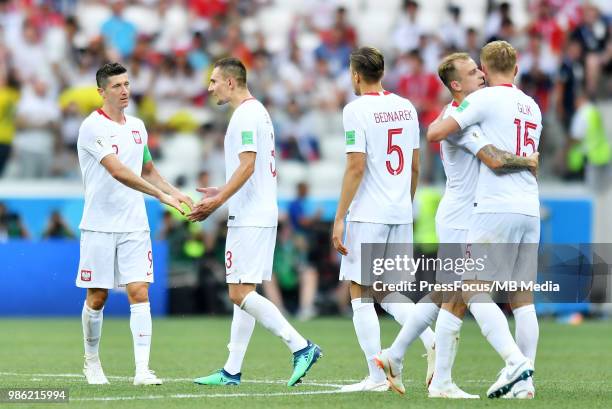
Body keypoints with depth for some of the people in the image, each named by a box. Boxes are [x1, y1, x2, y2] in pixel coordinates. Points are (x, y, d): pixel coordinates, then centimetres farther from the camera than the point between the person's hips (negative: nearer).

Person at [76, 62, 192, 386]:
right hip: (99, 226, -4)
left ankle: (142, 370, -14)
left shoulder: (137, 126, 12)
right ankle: (92, 362, 25)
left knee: (139, 293, -8)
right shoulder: (92, 127, -11)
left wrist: (174, 192, 10)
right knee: (97, 298, 4)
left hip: (134, 226, 5)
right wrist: (160, 195, -29)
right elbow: (117, 171, -23)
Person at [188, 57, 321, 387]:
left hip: (249, 219, -11)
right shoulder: (258, 112, 19)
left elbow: (247, 165, -21)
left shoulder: (245, 115, -13)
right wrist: (222, 193, 27)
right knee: (242, 293, 10)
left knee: (240, 293, -12)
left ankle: (301, 347, -16)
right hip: (260, 214, 11)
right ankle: (232, 371, 12)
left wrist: (218, 201, -22)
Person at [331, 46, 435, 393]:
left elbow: (356, 167, -15)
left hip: (368, 214, -7)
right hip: (401, 214, 7)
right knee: (389, 294, 15)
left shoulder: (357, 110, -10)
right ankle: (433, 340, -9)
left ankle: (377, 377, -2)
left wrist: (339, 218, -12)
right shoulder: (406, 107, 10)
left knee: (361, 294, 1)